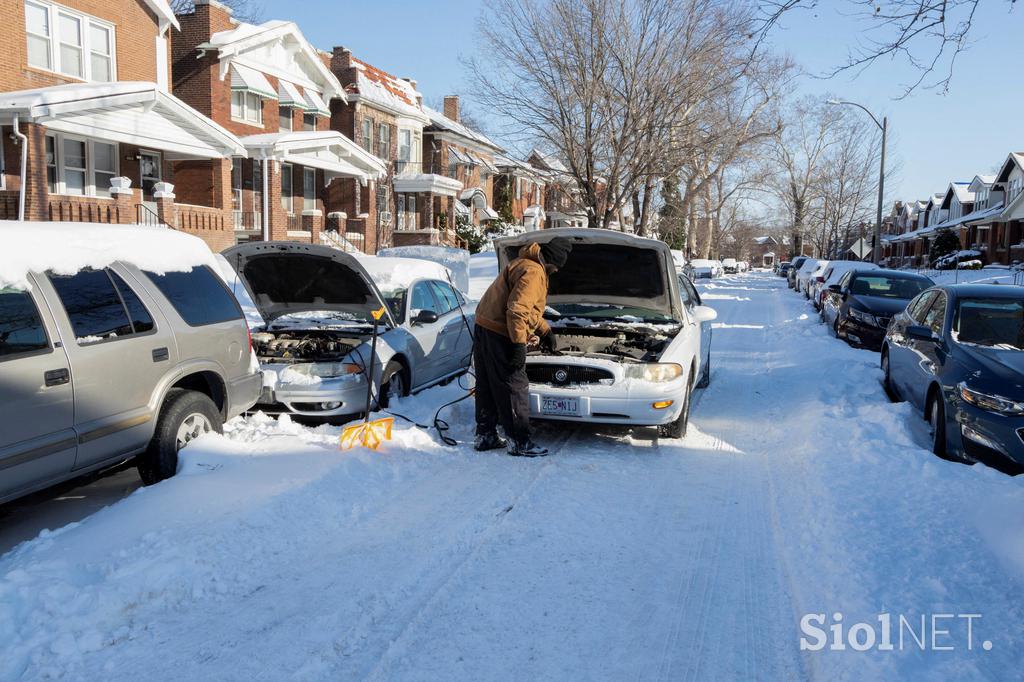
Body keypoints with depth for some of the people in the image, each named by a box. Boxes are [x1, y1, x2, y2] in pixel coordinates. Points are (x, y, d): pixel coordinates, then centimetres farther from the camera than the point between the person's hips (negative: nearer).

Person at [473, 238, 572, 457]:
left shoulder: (525, 264, 20)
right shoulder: (533, 272, -15)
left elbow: (528, 307, 31)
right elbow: (517, 310, -24)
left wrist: (545, 331, 35)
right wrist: (519, 344, -23)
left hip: (485, 327, 11)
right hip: (500, 334, -11)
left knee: (488, 387, 14)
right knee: (514, 387, -4)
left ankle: (486, 436, 23)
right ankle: (519, 442, 2)